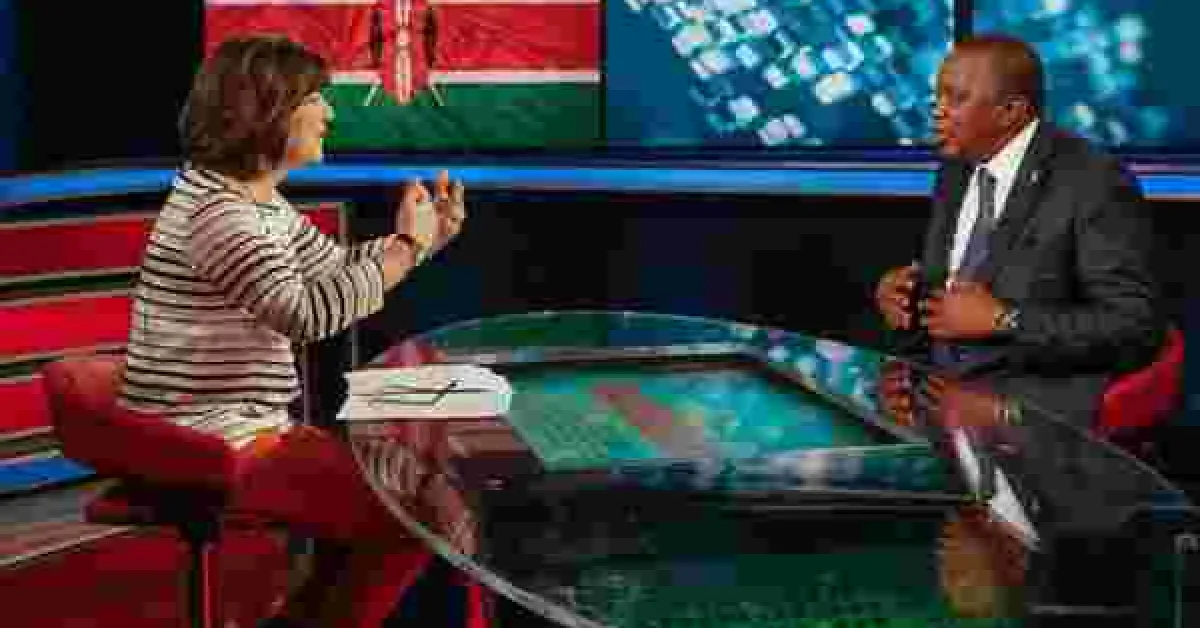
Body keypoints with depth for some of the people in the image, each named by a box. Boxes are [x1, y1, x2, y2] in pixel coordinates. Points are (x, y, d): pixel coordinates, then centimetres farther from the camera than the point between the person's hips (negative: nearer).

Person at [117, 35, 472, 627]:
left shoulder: (261, 200, 12)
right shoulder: (213, 211, -20)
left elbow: (339, 269, 24)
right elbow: (306, 312, -30)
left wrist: (423, 237, 9)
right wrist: (405, 245, -21)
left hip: (251, 428, 10)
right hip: (210, 447, -10)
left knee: (408, 482, 15)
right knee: (414, 516, -14)